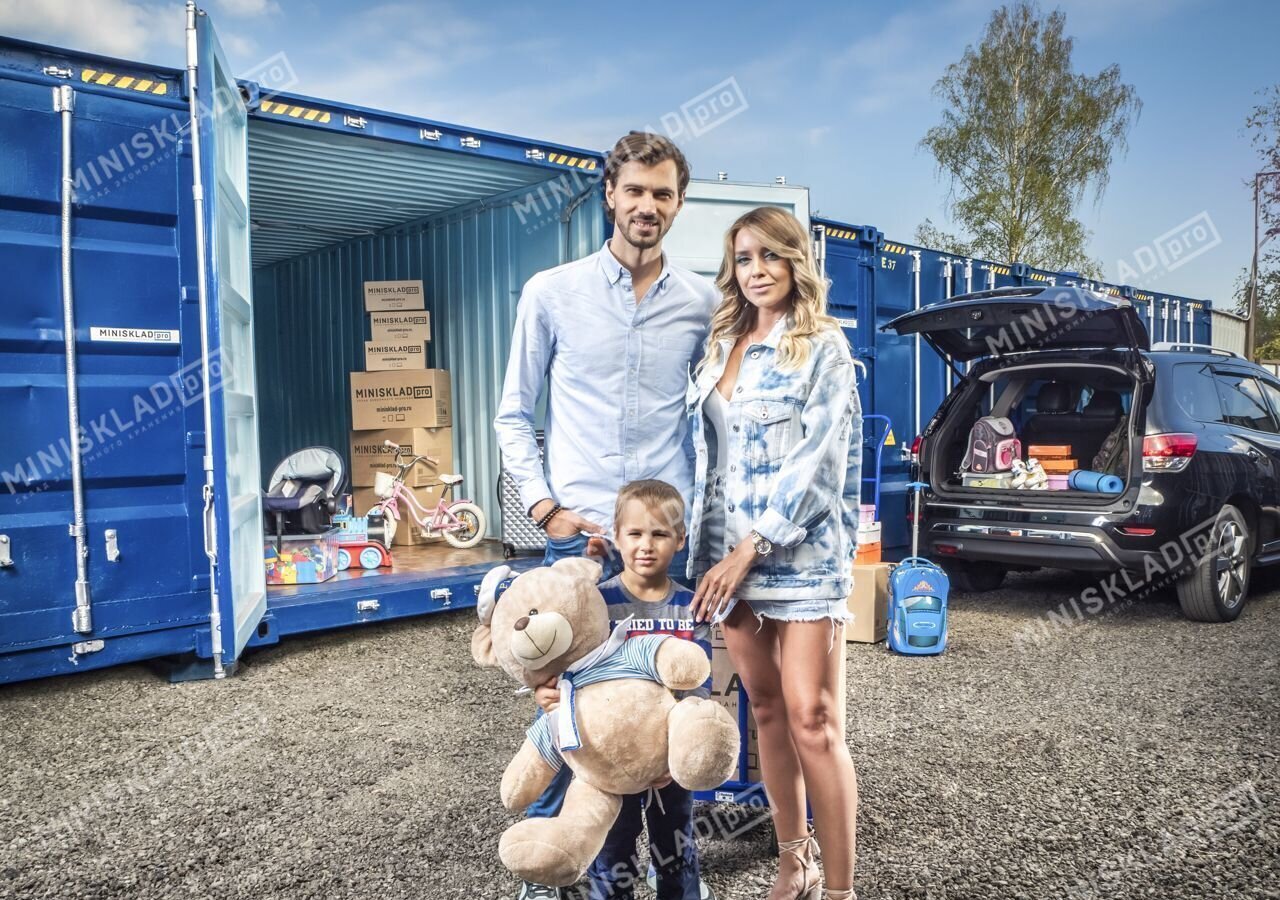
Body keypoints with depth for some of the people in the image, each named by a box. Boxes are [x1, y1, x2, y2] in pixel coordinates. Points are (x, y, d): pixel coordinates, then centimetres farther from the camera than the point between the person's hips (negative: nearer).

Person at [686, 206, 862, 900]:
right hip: (729, 557, 6)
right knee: (766, 710, 12)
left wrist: (747, 553, -17)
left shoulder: (823, 347, -3)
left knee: (812, 720, -6)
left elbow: (818, 464, -12)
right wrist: (708, 552, 7)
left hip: (802, 556, -5)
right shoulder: (719, 348, 14)